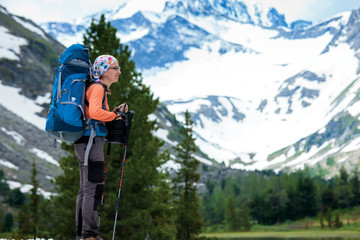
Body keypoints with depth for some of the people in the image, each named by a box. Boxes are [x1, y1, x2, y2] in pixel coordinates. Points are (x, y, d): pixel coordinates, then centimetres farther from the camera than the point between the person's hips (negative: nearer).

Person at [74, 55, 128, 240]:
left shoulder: (100, 89, 21)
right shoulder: (97, 88, -10)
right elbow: (94, 112, -27)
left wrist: (116, 111, 10)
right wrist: (115, 115, -14)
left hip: (87, 143, 11)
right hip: (91, 141, -11)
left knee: (86, 189, 12)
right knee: (94, 188, -10)